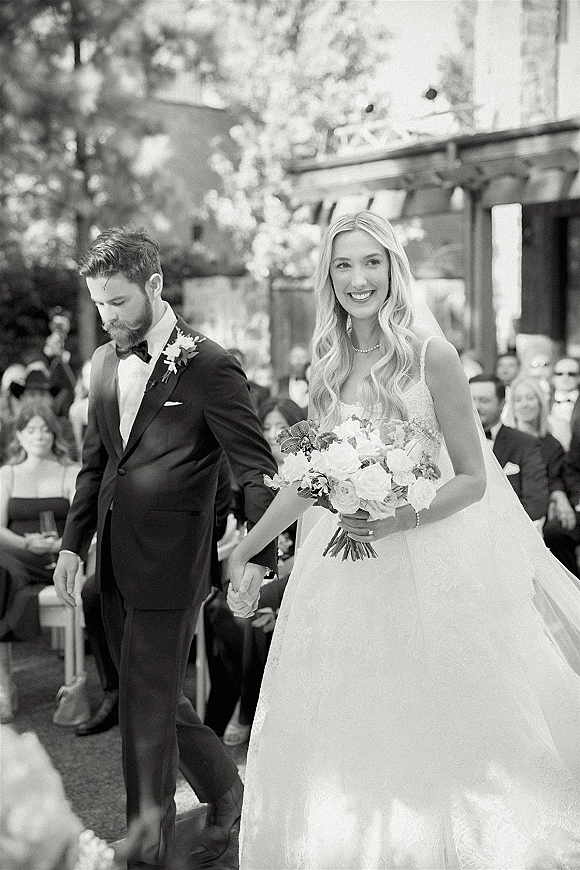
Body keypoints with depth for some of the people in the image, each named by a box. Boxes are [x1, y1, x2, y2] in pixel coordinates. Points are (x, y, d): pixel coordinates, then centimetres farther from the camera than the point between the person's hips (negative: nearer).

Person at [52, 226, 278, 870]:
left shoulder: (208, 367, -12)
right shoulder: (104, 361, 10)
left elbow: (256, 468, -11)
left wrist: (258, 556, -16)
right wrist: (73, 542, 11)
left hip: (169, 565, -7)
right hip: (116, 563, 7)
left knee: (147, 709, 1)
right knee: (151, 698, 18)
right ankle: (225, 793, 40)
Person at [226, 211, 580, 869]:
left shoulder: (431, 356, -10)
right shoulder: (328, 366, 4)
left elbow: (473, 479, -7)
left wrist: (396, 520, -20)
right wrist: (244, 551, 10)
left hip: (428, 560, -4)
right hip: (345, 569, 5)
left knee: (429, 732, 4)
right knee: (343, 733, 10)